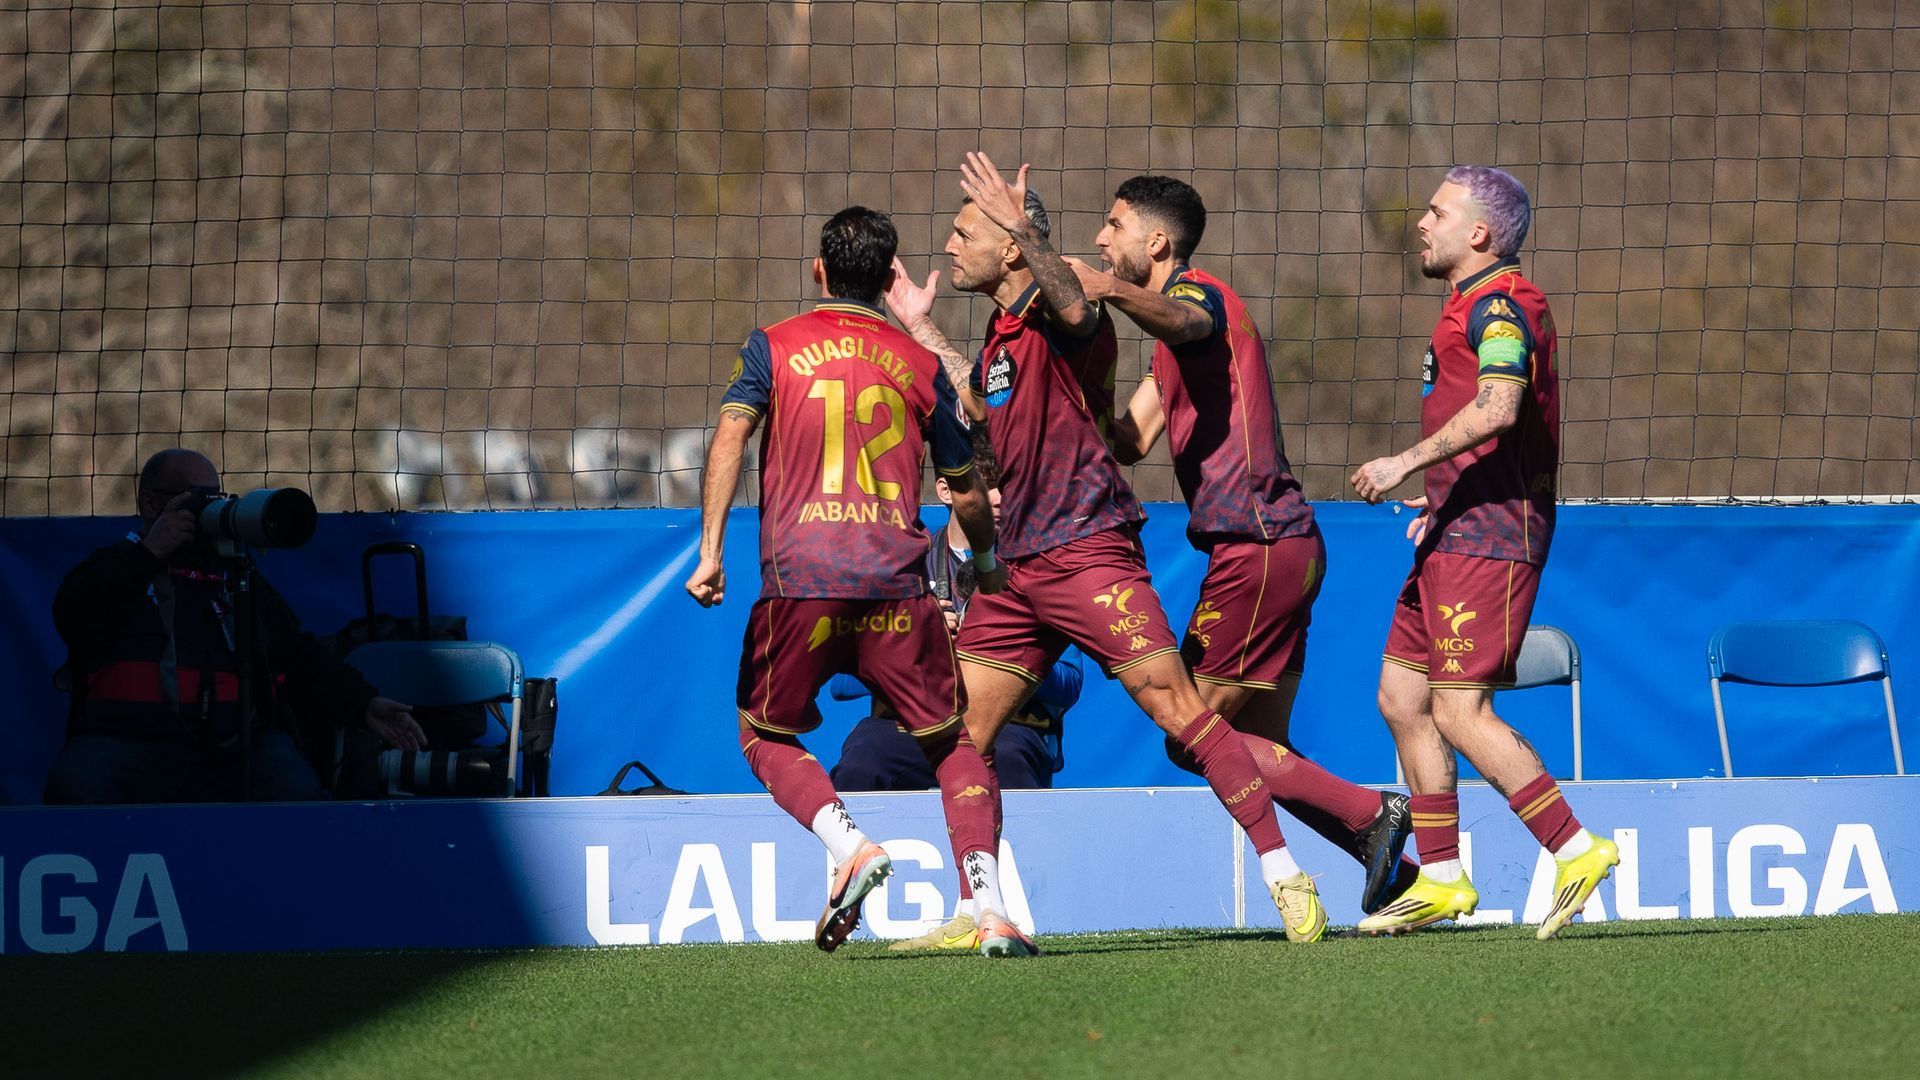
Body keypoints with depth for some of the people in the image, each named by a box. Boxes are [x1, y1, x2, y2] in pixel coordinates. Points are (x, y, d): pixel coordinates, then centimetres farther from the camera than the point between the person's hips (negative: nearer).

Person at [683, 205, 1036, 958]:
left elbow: (730, 436, -7)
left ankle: (850, 847, -9)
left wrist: (710, 550, -10)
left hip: (798, 583, -1)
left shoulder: (773, 348, 9)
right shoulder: (920, 366, 13)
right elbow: (966, 492, 18)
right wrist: (987, 563, 38)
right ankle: (991, 907, -5)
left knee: (767, 736, 18)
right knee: (953, 743, 12)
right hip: (896, 586, 1)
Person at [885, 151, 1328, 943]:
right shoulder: (1001, 337, 18)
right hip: (1017, 566, 9)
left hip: (1087, 549, -9)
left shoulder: (1057, 317, -8)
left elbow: (1075, 308, -34)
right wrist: (920, 328, 39)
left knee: (1178, 710, -13)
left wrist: (1024, 231, -44)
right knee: (961, 735, 6)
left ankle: (1283, 872, -12)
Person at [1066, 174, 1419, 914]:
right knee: (1261, 749, 10)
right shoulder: (1173, 331, 24)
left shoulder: (1199, 293, -7)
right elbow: (1129, 439, 21)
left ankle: (1370, 814, -11)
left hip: (1256, 546, -10)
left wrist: (1111, 290, -53)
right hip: (1283, 547, 10)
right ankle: (1399, 876, 7)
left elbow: (1181, 321, -34)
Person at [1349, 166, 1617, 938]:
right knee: (1401, 697, 11)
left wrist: (1407, 463, -28)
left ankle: (1575, 848, -11)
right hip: (1457, 536, 11)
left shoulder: (1499, 306, -12)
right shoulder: (1478, 306, 20)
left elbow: (1497, 408, -30)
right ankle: (1441, 879, 15)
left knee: (1462, 714, -14)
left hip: (1486, 540, -11)